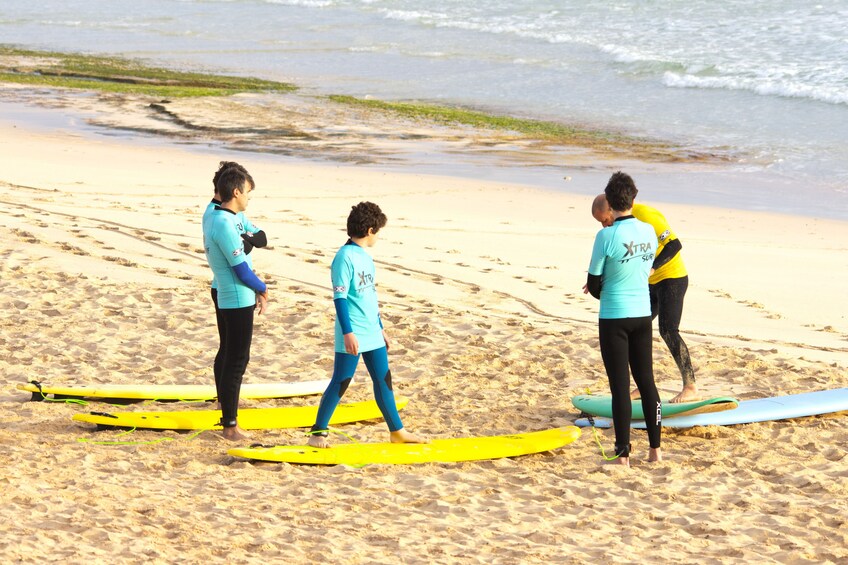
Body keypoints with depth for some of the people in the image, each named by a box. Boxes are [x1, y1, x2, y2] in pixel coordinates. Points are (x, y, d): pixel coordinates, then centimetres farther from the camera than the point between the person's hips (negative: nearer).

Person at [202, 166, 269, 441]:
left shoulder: (212, 219, 9)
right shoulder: (225, 225, -22)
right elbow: (242, 270, -19)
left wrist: (257, 290, 9)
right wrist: (263, 289, -1)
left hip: (226, 300, 10)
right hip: (239, 302, -10)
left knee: (228, 357, 19)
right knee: (236, 362, -4)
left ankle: (227, 415, 32)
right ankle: (230, 425, 1)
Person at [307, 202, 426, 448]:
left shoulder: (366, 257, 13)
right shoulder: (345, 257, -14)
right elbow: (339, 297, -17)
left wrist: (381, 328, 25)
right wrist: (348, 332, -22)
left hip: (372, 334, 9)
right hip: (353, 335, -9)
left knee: (383, 380, 12)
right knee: (341, 382, -5)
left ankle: (397, 431, 21)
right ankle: (318, 433, 2)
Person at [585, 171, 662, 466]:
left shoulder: (606, 236, -16)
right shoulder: (649, 232, 0)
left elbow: (594, 285, -9)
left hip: (614, 319, -5)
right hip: (643, 315, 5)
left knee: (620, 386, 0)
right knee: (646, 380, 14)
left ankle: (623, 454, 4)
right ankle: (655, 448, 18)